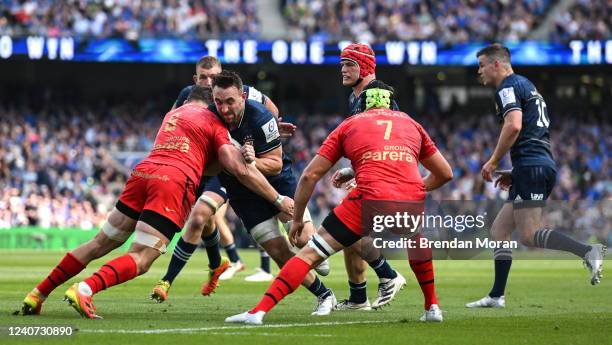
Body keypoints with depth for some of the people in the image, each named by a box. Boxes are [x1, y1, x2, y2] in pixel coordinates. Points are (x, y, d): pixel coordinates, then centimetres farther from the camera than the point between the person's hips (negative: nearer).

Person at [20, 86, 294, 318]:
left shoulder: (172, 114, 32)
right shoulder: (214, 123, 12)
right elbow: (240, 169, 3)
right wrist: (278, 200, 7)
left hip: (143, 172, 6)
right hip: (175, 183, -6)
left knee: (100, 245, 16)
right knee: (140, 260, -11)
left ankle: (37, 295, 15)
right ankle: (84, 290, -35)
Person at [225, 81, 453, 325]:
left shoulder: (349, 125, 22)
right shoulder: (411, 124, 27)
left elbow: (310, 176, 18)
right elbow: (444, 173, 31)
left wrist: (297, 219, 28)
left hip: (371, 198, -3)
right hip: (411, 199, 3)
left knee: (311, 254, 4)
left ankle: (258, 311, -7)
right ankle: (432, 307, 33)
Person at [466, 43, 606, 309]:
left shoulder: (508, 87, -4)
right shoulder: (527, 87, 27)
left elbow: (514, 126, -21)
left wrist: (493, 162, -12)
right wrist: (513, 173, 25)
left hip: (530, 167, -10)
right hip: (543, 166, 10)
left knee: (529, 235, -16)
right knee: (499, 230, 11)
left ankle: (588, 252, -27)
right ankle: (496, 296, 8)